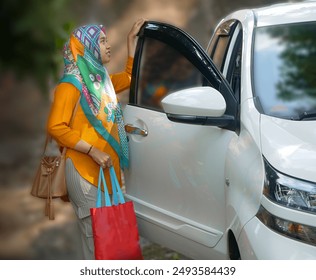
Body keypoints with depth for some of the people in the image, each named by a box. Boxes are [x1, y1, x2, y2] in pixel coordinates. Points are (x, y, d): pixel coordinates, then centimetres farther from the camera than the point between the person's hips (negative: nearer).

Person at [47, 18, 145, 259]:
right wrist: (93, 151, -21)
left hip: (109, 167, 8)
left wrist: (132, 38, 24)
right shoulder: (72, 84, -11)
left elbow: (129, 76, 30)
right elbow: (56, 127, -17)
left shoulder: (102, 79, 13)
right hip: (85, 170, -8)